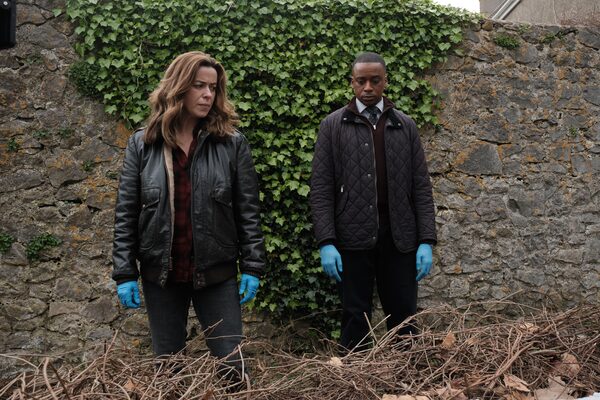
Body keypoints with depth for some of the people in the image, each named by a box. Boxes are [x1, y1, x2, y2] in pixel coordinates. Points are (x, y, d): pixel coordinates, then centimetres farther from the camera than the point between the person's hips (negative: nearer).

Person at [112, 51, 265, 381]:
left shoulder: (232, 143, -2)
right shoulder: (142, 144, 0)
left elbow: (248, 210, -2)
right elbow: (126, 213, 1)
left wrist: (252, 267, -6)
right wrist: (124, 273, -3)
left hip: (216, 271, -1)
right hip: (160, 272, 1)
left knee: (232, 364, 4)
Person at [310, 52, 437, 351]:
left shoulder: (405, 125, 10)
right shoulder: (332, 125, 4)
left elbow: (421, 187, 7)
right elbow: (321, 188, -1)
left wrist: (426, 241, -1)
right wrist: (326, 242, -10)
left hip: (398, 238, 2)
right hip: (353, 239, -1)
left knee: (403, 317, 7)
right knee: (355, 319, 7)